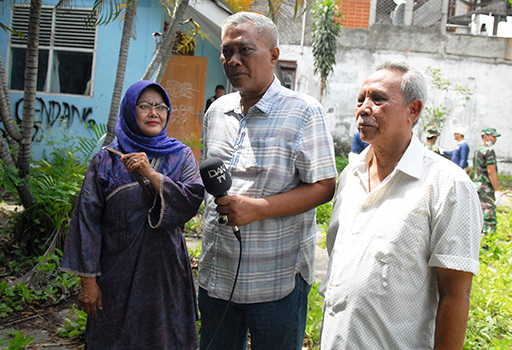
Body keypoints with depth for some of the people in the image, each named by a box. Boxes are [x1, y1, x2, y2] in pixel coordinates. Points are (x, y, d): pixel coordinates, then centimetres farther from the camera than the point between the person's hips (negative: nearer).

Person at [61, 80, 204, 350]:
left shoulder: (181, 156, 3)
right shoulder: (107, 160, -2)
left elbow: (193, 198, -13)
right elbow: (88, 217, -4)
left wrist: (151, 174, -23)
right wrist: (88, 279, -7)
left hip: (165, 270, 1)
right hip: (117, 272, -1)